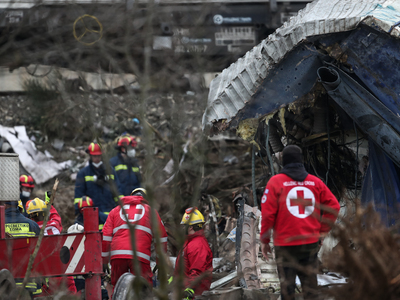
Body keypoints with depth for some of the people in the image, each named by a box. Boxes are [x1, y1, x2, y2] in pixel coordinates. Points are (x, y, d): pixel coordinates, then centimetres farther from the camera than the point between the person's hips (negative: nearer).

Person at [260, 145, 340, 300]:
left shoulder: (275, 182, -5)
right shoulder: (315, 182, 4)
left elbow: (267, 213, -8)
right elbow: (333, 206, 4)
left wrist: (264, 241, 1)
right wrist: (322, 230, 10)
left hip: (285, 244, -3)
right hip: (311, 242, 3)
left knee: (287, 287, 1)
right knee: (310, 285, 9)